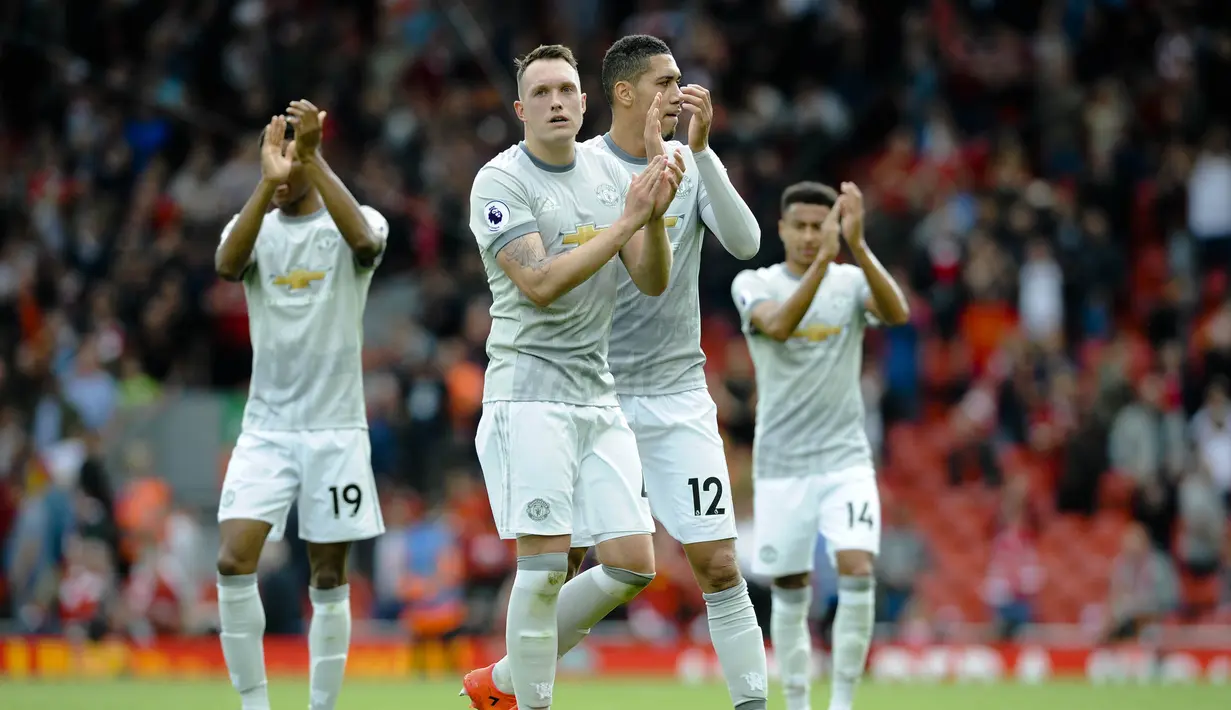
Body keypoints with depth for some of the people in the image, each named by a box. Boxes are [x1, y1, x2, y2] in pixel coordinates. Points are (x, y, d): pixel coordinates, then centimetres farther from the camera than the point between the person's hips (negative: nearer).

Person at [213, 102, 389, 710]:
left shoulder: (355, 225, -1)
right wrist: (268, 183, -33)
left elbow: (363, 240, -27)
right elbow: (227, 263, -20)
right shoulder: (254, 226, 4)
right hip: (266, 426, 1)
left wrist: (310, 160, -34)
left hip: (335, 427, -1)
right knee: (234, 560, -14)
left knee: (329, 579, 3)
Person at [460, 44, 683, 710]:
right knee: (544, 563, -12)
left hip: (599, 397, 6)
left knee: (632, 566, 1)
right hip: (529, 389, -6)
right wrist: (625, 222, -21)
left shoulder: (611, 172, 11)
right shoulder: (500, 182, -7)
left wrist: (656, 215, -13)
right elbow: (539, 284, -18)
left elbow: (652, 281, 6)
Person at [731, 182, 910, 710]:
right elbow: (779, 325, -23)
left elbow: (897, 313, -20)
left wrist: (856, 244, -32)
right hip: (781, 463, 0)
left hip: (845, 458, 0)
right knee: (790, 592, 4)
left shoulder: (852, 281, 2)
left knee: (857, 571, -17)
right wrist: (822, 261, -35)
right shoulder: (754, 285, -1)